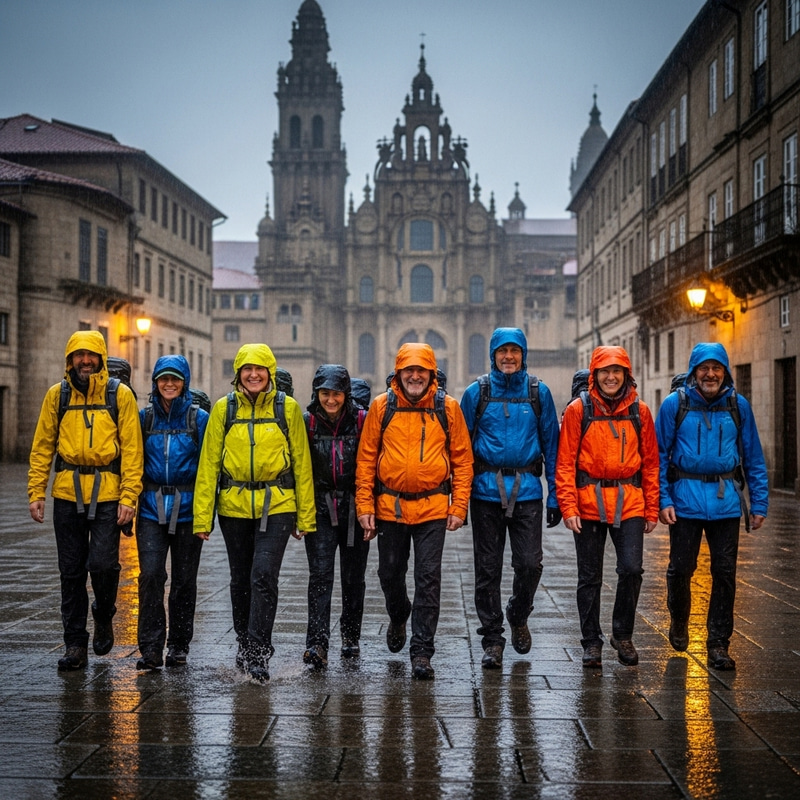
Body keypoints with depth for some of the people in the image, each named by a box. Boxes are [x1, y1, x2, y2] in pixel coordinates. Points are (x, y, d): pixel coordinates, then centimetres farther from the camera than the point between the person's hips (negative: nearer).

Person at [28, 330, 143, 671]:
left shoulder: (120, 394, 0)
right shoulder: (57, 394, 6)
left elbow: (132, 448, -3)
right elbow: (42, 446, 8)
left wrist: (129, 496, -10)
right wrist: (36, 492, 1)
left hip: (107, 493, -2)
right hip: (67, 492, 2)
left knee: (103, 563, -10)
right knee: (71, 572, 6)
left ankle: (103, 617, 21)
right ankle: (75, 645, 16)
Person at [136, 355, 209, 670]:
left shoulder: (199, 418, 1)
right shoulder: (144, 417, 6)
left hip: (187, 508, -1)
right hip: (151, 506, 1)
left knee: (184, 579, 8)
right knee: (150, 574, -12)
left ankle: (179, 645, 20)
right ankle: (150, 648, -7)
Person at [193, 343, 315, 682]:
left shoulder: (288, 407, 0)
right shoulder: (224, 408, 2)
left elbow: (302, 463, 3)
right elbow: (209, 462, 2)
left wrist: (305, 515, 1)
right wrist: (202, 515, -3)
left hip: (277, 505, -2)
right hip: (234, 504, 2)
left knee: (263, 575, -14)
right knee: (240, 580, 12)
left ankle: (258, 651, -5)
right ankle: (244, 642, 31)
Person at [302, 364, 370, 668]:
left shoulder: (362, 421, -2)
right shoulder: (306, 423, 1)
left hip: (355, 509, 1)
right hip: (319, 509, 0)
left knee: (353, 577, 10)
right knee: (320, 575, -11)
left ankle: (351, 636, 27)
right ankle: (317, 645, -15)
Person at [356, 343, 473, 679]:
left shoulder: (447, 407, -1)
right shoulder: (382, 406, -1)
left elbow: (462, 459, 3)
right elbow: (366, 458, 3)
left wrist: (459, 507, -2)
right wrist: (364, 506, -2)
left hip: (433, 507, -1)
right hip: (389, 506, 1)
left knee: (428, 578, -4)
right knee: (390, 573, 13)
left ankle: (421, 651, 4)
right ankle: (398, 617, 44)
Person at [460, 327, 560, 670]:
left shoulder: (538, 392, 5)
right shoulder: (477, 392, 2)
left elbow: (551, 445, 7)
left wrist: (555, 496, 3)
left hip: (527, 490, 0)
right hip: (486, 490, 0)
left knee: (530, 563, -5)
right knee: (487, 568, 4)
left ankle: (518, 616, 25)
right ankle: (492, 640, 15)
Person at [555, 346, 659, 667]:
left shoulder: (639, 411, 5)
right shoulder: (578, 409, -1)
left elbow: (650, 463, 9)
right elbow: (565, 462, -2)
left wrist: (652, 509, 6)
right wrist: (568, 506, -10)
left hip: (629, 501, 1)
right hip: (589, 501, -1)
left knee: (631, 569, -7)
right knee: (590, 577, 7)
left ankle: (622, 634, 15)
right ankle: (591, 642, 20)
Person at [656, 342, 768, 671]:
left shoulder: (738, 405, 4)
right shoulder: (674, 404, -1)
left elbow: (753, 458, 7)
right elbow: (660, 455, -1)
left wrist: (759, 503, 3)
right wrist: (663, 499, -10)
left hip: (726, 502, 1)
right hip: (686, 501, -1)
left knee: (725, 573, 3)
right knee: (681, 569, 7)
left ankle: (718, 644, 12)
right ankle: (679, 621, 35)